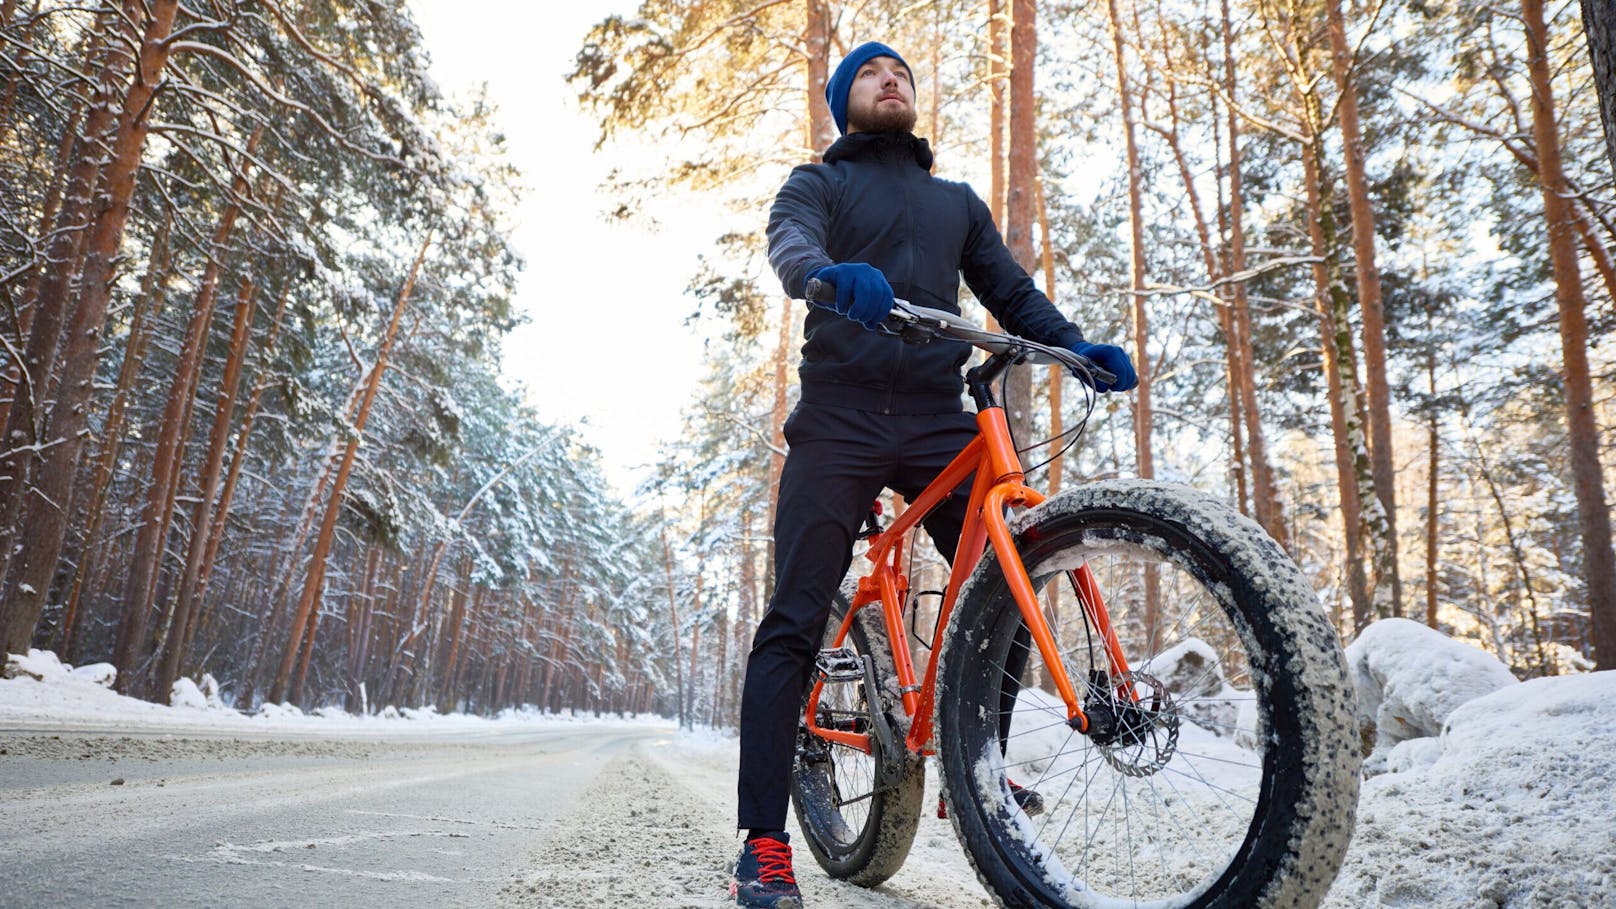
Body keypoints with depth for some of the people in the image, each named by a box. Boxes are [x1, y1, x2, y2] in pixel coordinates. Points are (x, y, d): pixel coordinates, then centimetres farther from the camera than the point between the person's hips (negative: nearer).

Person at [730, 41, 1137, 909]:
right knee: (794, 621, -9)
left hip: (938, 417, 4)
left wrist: (1078, 345, -3)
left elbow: (1011, 291, 17)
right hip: (840, 418, -3)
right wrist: (833, 272, -34)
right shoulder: (817, 182, 13)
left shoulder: (958, 202, 26)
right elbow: (790, 248, -9)